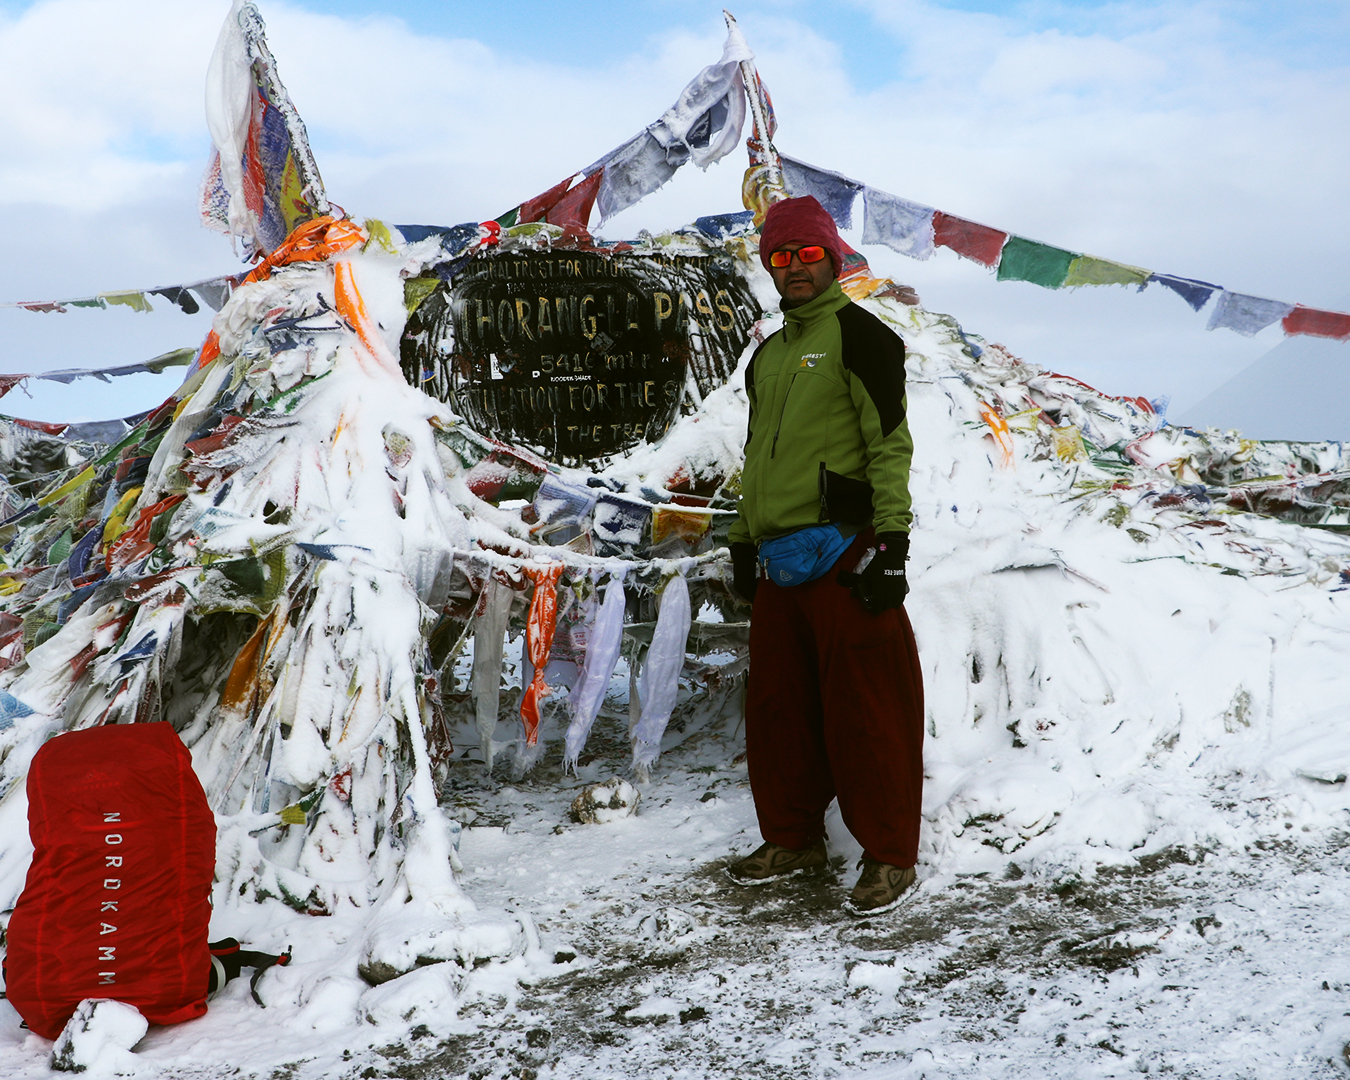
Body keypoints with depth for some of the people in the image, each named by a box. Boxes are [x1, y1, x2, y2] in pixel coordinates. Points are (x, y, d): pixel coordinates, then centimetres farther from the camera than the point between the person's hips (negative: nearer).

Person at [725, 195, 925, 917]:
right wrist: (744, 539, 23)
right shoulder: (769, 354, 21)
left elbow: (890, 444, -10)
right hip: (778, 562, 8)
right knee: (777, 706, 12)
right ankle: (793, 838, 27)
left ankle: (888, 855, 8)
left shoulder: (859, 334, -3)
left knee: (864, 708, -3)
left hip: (841, 554, -8)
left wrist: (891, 543, -17)